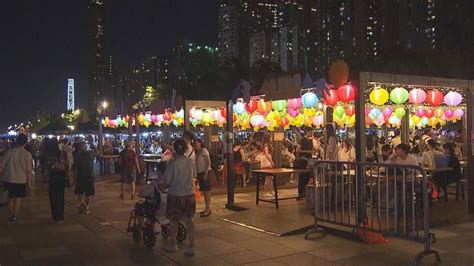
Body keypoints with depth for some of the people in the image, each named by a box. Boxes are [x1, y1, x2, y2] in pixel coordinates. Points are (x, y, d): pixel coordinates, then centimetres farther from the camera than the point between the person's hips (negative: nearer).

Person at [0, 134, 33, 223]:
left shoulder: (9, 152, -5)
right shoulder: (27, 154, -9)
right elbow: (29, 170, -7)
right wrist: (29, 182, 2)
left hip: (8, 179, 2)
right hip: (21, 180, -2)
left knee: (11, 198, 19)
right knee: (18, 199, 12)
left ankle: (12, 215, 24)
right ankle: (14, 217, 14)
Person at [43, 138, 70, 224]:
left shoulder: (48, 155, -11)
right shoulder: (63, 154, -2)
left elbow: (46, 169, -11)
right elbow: (67, 166, 0)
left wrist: (46, 181, -5)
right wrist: (66, 176, 9)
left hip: (53, 178, -3)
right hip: (62, 177, 4)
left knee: (54, 198, 6)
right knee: (60, 197, 14)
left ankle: (56, 218, 10)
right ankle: (60, 217, 22)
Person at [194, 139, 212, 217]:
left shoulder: (203, 150, -8)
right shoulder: (197, 153, 16)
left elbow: (209, 162, -15)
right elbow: (197, 164, 14)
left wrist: (206, 173, -21)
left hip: (205, 172, -8)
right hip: (200, 173, 8)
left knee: (207, 192, -6)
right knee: (204, 192, 11)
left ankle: (208, 209, -4)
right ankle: (207, 209, 18)